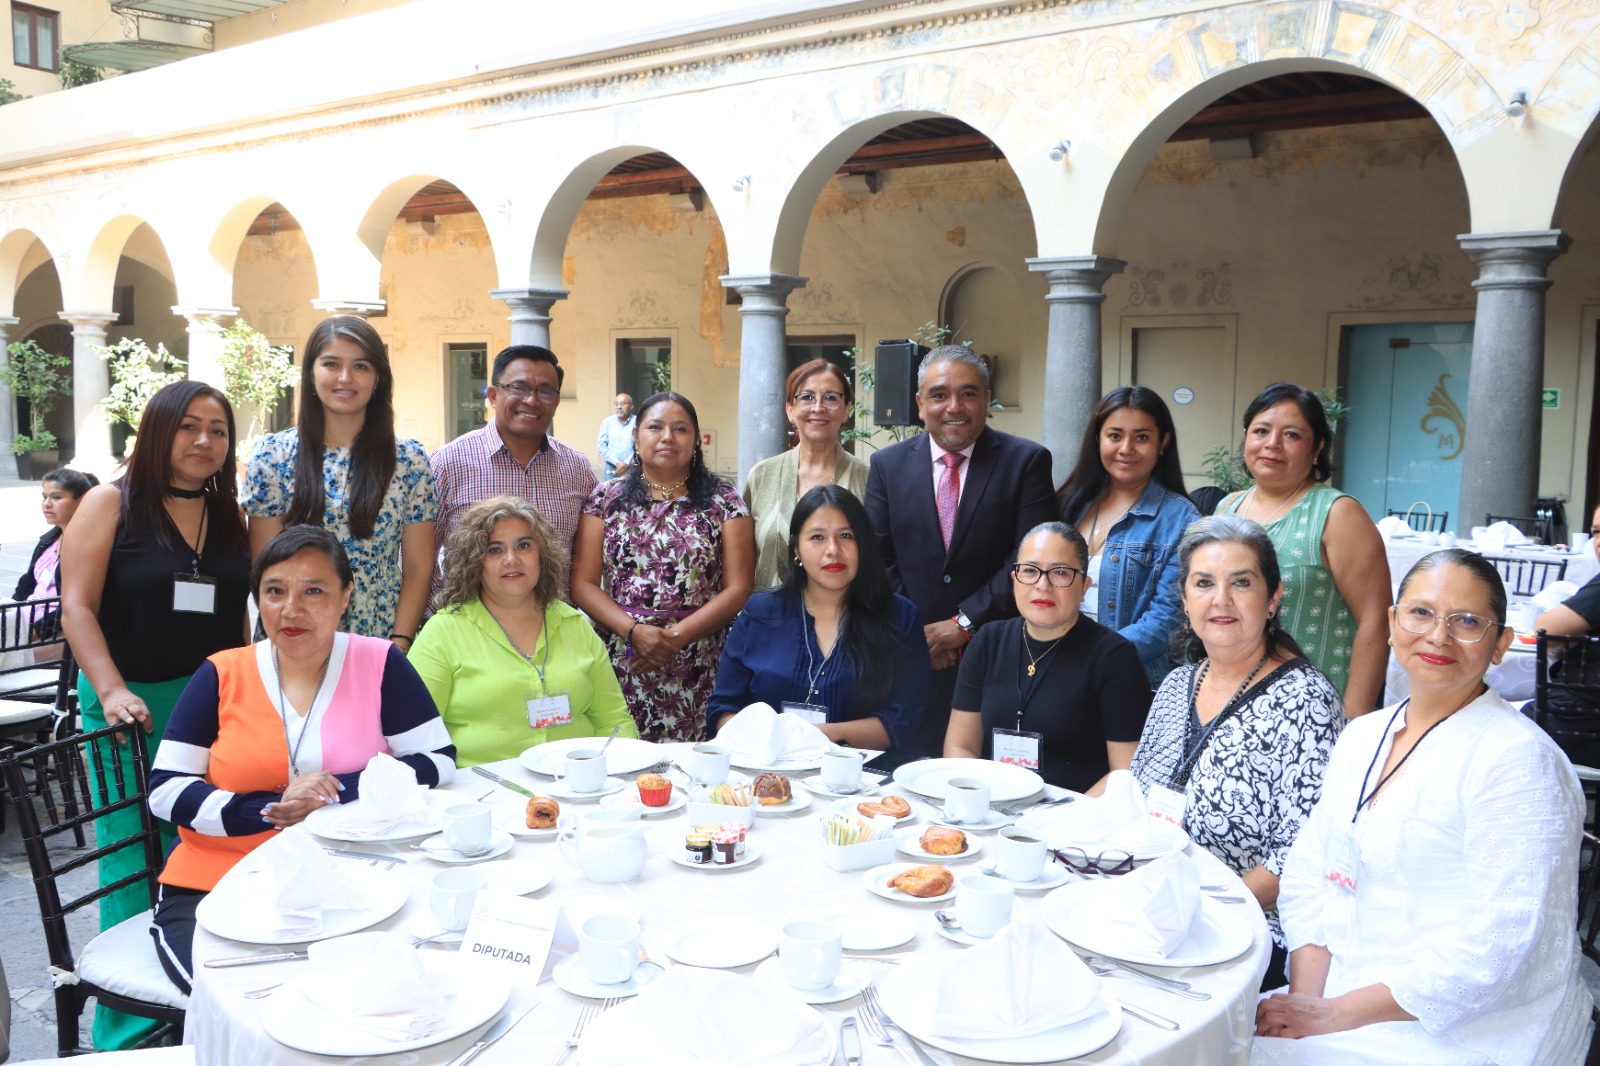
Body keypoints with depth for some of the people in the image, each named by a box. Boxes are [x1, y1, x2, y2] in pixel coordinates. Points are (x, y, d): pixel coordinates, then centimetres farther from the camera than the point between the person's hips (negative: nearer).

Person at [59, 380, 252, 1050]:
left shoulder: (232, 515, 11)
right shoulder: (110, 504, -1)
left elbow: (259, 604, 14)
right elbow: (77, 606, -7)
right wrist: (112, 691, -18)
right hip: (133, 705, -3)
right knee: (135, 868, 2)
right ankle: (128, 1031, 14)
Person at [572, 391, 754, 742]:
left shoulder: (723, 500, 6)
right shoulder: (606, 498, 9)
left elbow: (738, 588, -1)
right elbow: (583, 584, 4)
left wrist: (677, 636, -12)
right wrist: (634, 631, -12)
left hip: (696, 674, -1)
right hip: (621, 666, 1)